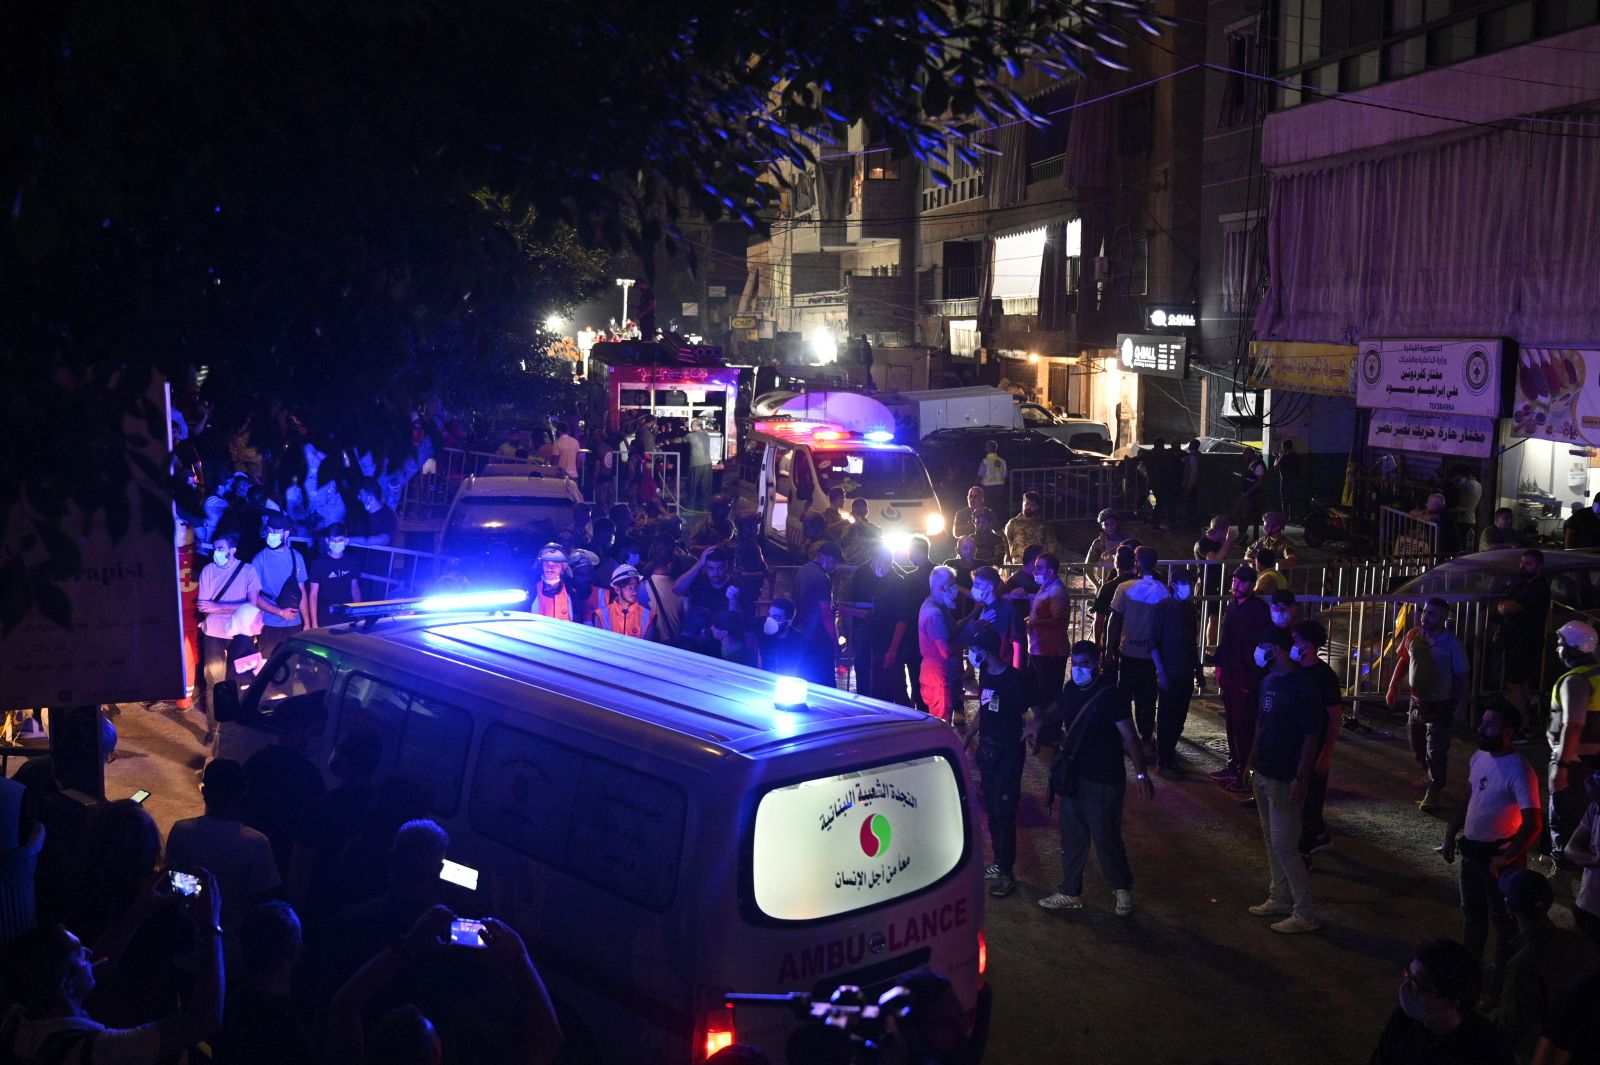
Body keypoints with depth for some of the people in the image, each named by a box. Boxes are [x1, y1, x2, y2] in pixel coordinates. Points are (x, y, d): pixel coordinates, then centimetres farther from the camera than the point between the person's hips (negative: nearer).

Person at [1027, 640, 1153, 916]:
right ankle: (1070, 893, 28)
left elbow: (1130, 737, -20)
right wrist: (1039, 723, 7)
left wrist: (1141, 774, -26)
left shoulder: (1112, 696, -18)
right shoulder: (1071, 689, 3)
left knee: (1106, 839, 3)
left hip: (1102, 782, -7)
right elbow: (1058, 709, 26)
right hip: (1072, 778, 7)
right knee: (1071, 837, 15)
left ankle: (1123, 888, 26)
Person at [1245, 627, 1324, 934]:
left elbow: (1311, 736, -18)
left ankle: (1305, 914, 4)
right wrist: (1252, 758, 17)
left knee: (1284, 845, -5)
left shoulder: (1301, 687, -18)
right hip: (1263, 774, 8)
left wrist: (1301, 778, -20)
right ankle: (1280, 899, 29)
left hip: (1285, 779, -8)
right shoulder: (1268, 681, 7)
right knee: (1271, 840, 16)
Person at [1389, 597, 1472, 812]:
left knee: (1436, 750, -5)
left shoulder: (1451, 643, -15)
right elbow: (1403, 661, 10)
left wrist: (1461, 705, -13)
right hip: (1417, 702, 5)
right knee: (1417, 747, 17)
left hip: (1440, 705, -5)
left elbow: (1462, 676, -10)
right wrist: (1393, 688, 7)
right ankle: (1433, 777, 42)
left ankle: (1434, 792, 8)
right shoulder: (1413, 636, -3)